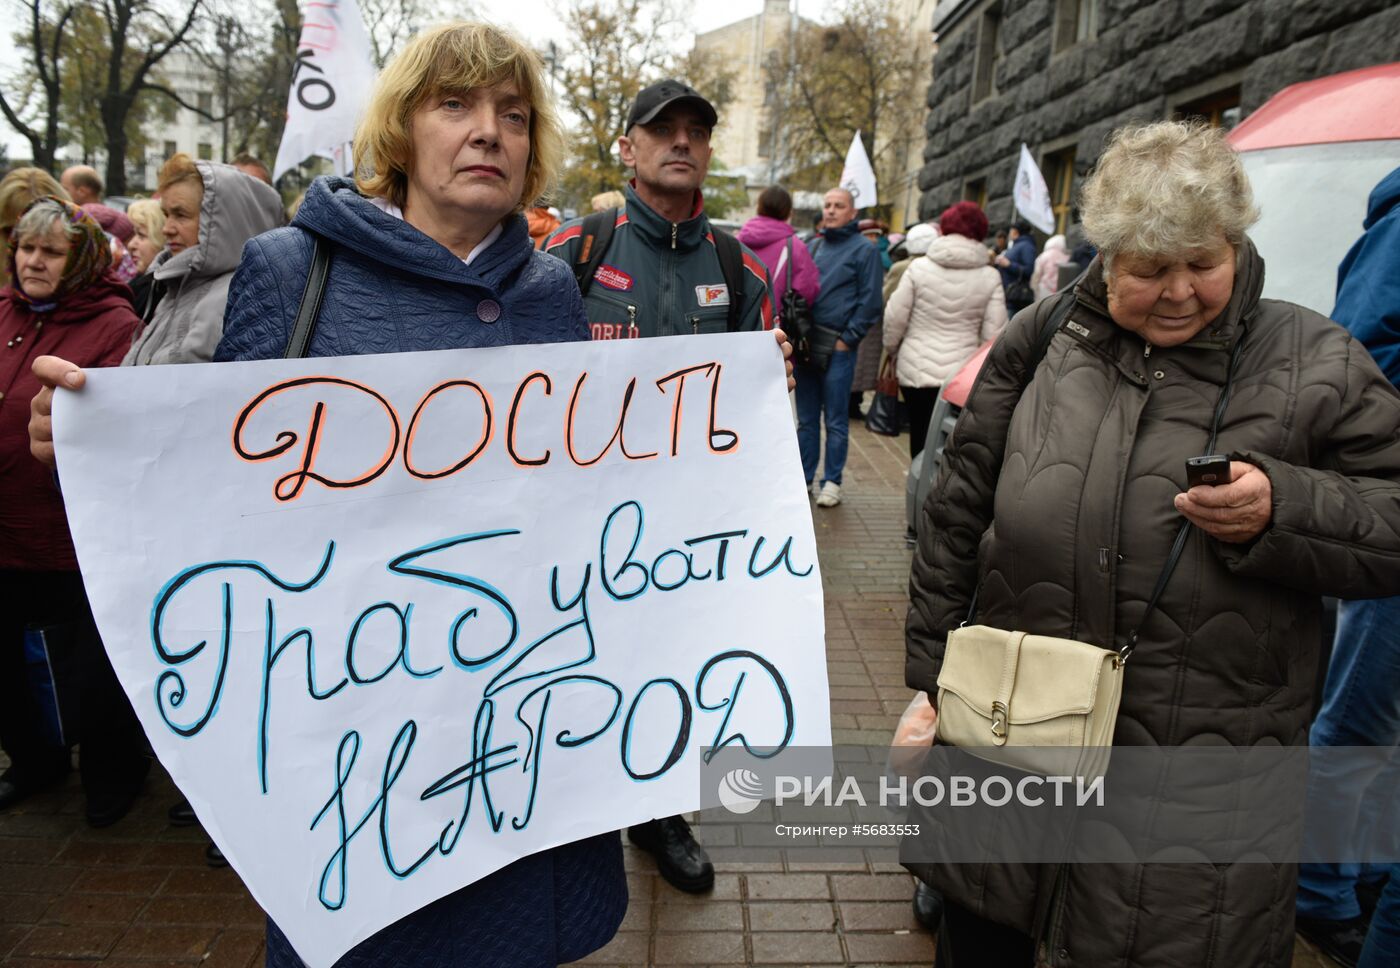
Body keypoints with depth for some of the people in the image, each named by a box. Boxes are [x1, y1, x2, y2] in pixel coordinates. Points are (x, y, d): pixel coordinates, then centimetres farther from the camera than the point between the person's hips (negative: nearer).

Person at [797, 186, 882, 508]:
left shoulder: (864, 249, -1)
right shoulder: (817, 245, 15)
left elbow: (870, 302, -6)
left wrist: (847, 339, -11)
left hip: (838, 347, -5)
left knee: (836, 421, 3)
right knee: (806, 418, 10)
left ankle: (832, 481, 12)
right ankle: (802, 477, 19)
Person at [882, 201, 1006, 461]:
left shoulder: (919, 267, -4)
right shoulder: (990, 277, -2)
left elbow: (895, 318, -2)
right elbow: (994, 334, -3)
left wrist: (892, 350, 16)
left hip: (916, 370, 0)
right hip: (963, 373, 0)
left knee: (921, 438, 10)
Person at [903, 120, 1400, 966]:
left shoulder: (1314, 366, 0)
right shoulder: (1042, 341, 4)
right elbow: (958, 516, 7)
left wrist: (1285, 509, -18)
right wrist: (933, 680, 7)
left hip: (1204, 767, -1)